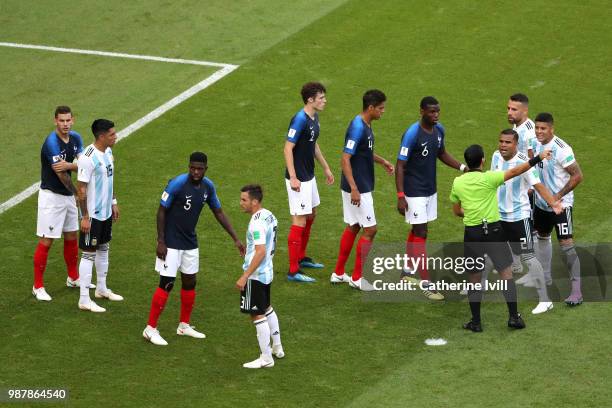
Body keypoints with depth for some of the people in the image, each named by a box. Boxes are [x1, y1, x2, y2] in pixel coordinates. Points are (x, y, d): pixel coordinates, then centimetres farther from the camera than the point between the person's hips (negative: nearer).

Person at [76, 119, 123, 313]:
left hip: (106, 212, 9)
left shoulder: (108, 152, 4)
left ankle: (102, 289, 36)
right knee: (89, 254, -2)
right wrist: (85, 217, -21)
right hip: (92, 215, -9)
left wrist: (113, 203, 20)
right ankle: (84, 300, 4)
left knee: (103, 249, 20)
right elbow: (81, 189, -22)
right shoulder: (88, 158, -24)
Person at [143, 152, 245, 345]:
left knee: (189, 282, 12)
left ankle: (184, 325, 27)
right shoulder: (177, 183, -20)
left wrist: (235, 239, 7)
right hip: (171, 242, -6)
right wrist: (160, 241, -17)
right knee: (166, 284, -8)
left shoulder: (208, 186, -2)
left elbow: (219, 213, 10)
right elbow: (161, 211, -14)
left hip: (190, 242, 6)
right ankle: (151, 328, 1)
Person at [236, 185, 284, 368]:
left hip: (255, 276, -10)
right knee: (267, 308, 25)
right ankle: (277, 348, 36)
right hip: (267, 271, 10)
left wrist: (245, 276, -29)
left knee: (257, 315, -1)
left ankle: (266, 358, 5)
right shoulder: (269, 215, 5)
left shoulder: (257, 223, -24)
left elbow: (260, 252, -30)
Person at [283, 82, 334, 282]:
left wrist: (326, 168, 25)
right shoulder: (300, 119, -21)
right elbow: (288, 149, -22)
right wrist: (293, 178, -25)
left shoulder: (314, 118, 7)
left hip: (309, 176, 10)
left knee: (311, 215, 21)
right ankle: (293, 271, -5)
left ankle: (301, 258, 37)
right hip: (298, 179, -10)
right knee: (300, 221, -8)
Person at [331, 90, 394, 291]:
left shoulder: (365, 126, 9)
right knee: (370, 229, -4)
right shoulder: (357, 128, -21)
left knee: (353, 227, 15)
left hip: (360, 187, 10)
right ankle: (357, 278, 4)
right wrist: (354, 189, -26)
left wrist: (382, 161, 13)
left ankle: (339, 274, 23)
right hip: (357, 188, -10)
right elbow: (346, 159, -24)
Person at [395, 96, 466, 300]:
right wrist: (400, 196, -21)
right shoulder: (412, 134, -21)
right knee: (421, 235, -7)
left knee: (416, 231, 17)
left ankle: (408, 271, 32)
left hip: (430, 190, 7)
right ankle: (426, 284, -7)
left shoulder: (439, 130, 1)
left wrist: (462, 167, 5)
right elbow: (400, 165, -17)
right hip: (414, 192, -7)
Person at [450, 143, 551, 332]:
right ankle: (513, 316, 2)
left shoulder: (457, 183, 2)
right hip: (493, 230, -3)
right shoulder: (488, 178, -10)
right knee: (506, 273, 6)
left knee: (474, 278, 11)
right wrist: (538, 158, -2)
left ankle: (476, 322, 13)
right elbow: (514, 171, -9)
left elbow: (457, 211, 12)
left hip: (471, 233, 3)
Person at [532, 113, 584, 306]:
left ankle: (576, 290, -8)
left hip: (561, 204, -8)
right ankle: (546, 278, 38)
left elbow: (577, 176, -20)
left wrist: (558, 196, -19)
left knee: (566, 243, -11)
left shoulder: (561, 149, -23)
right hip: (541, 202, 8)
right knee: (542, 237, 20)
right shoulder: (537, 145, 1)